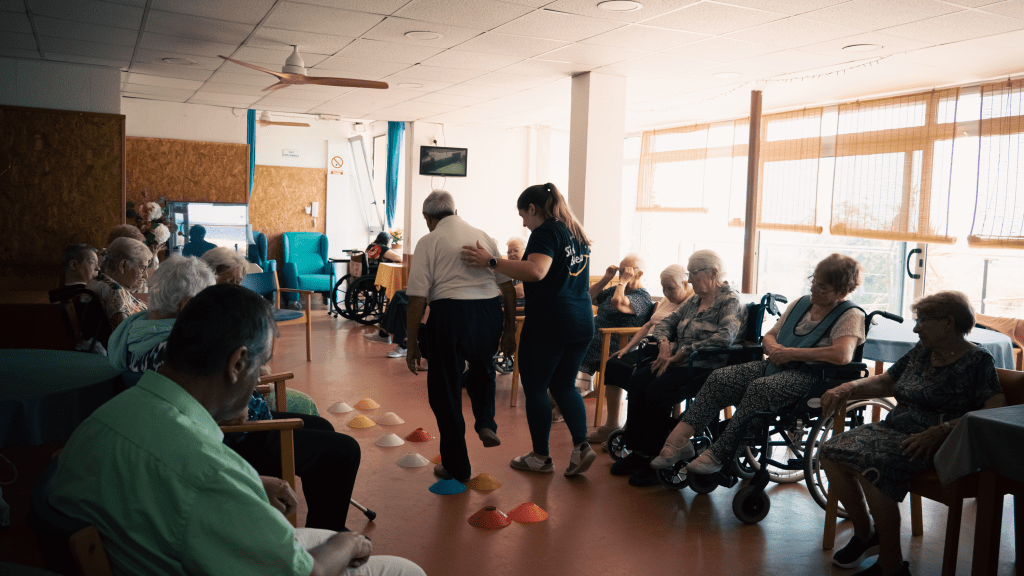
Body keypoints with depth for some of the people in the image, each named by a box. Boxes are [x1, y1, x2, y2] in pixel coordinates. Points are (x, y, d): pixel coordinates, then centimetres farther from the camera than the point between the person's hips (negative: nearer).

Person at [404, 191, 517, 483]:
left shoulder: (429, 242, 3)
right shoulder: (484, 237, 16)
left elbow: (417, 299, -4)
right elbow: (508, 288, 13)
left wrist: (412, 345, 2)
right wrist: (509, 330, 19)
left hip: (450, 313, -4)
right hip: (490, 312, 4)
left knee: (445, 390, 11)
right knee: (482, 369, 35)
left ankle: (456, 467, 20)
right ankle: (486, 423, 16)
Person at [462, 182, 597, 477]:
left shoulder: (546, 232, -12)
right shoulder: (576, 232, 14)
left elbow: (536, 271, -30)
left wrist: (491, 262, -30)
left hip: (548, 324, -8)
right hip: (582, 322, 9)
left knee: (535, 389, 6)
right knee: (564, 385, 19)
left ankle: (540, 457, 15)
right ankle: (581, 445, 6)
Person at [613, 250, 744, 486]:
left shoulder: (730, 301, -5)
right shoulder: (695, 301, 21)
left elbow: (725, 337, -22)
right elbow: (667, 322, 22)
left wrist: (683, 353, -21)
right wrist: (664, 343, -2)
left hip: (707, 367, -8)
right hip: (680, 363, 8)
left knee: (659, 390, -29)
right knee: (638, 380, -18)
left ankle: (654, 460, -17)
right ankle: (638, 451, -12)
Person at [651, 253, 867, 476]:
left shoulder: (851, 316, -3)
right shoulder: (800, 303, 20)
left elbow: (843, 355, -22)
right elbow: (769, 336, 24)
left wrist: (790, 353, -17)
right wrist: (773, 348, -3)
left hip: (812, 377, -7)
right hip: (776, 367, 7)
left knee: (759, 387, -36)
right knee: (720, 378, -18)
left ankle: (718, 455, -32)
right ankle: (678, 439, -28)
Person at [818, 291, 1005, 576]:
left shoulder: (976, 361, -6)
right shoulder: (922, 351, 16)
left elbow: (996, 410, -18)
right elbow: (885, 382, 24)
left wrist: (940, 430, -27)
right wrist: (850, 387, 4)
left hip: (934, 442, -8)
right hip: (893, 429, 8)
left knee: (870, 466, -33)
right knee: (831, 452, -10)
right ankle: (864, 534, 10)